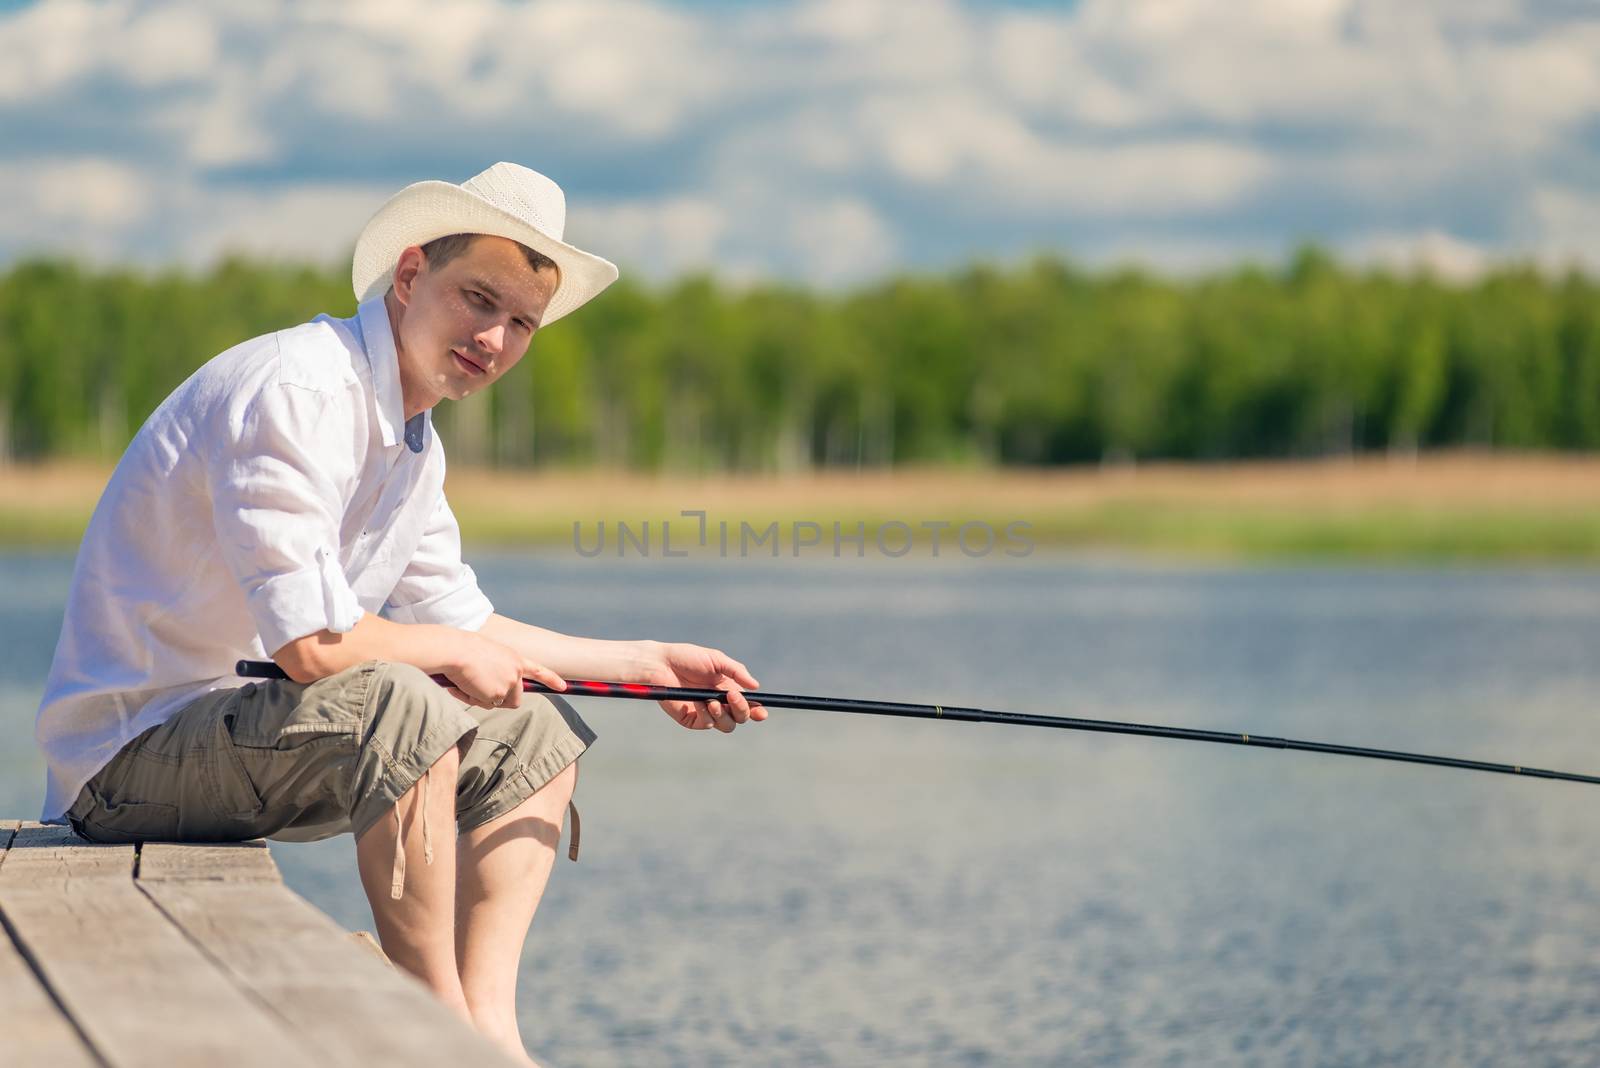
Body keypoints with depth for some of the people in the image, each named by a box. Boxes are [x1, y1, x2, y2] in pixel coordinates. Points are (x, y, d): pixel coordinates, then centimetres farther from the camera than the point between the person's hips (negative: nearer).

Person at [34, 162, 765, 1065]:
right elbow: (313, 643, -28)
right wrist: (450, 652, -10)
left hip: (240, 735, 11)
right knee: (401, 706, -33)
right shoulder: (296, 390, -22)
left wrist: (647, 666, 15)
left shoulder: (414, 442, 11)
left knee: (537, 731, 11)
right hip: (132, 749, -11)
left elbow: (468, 628, 21)